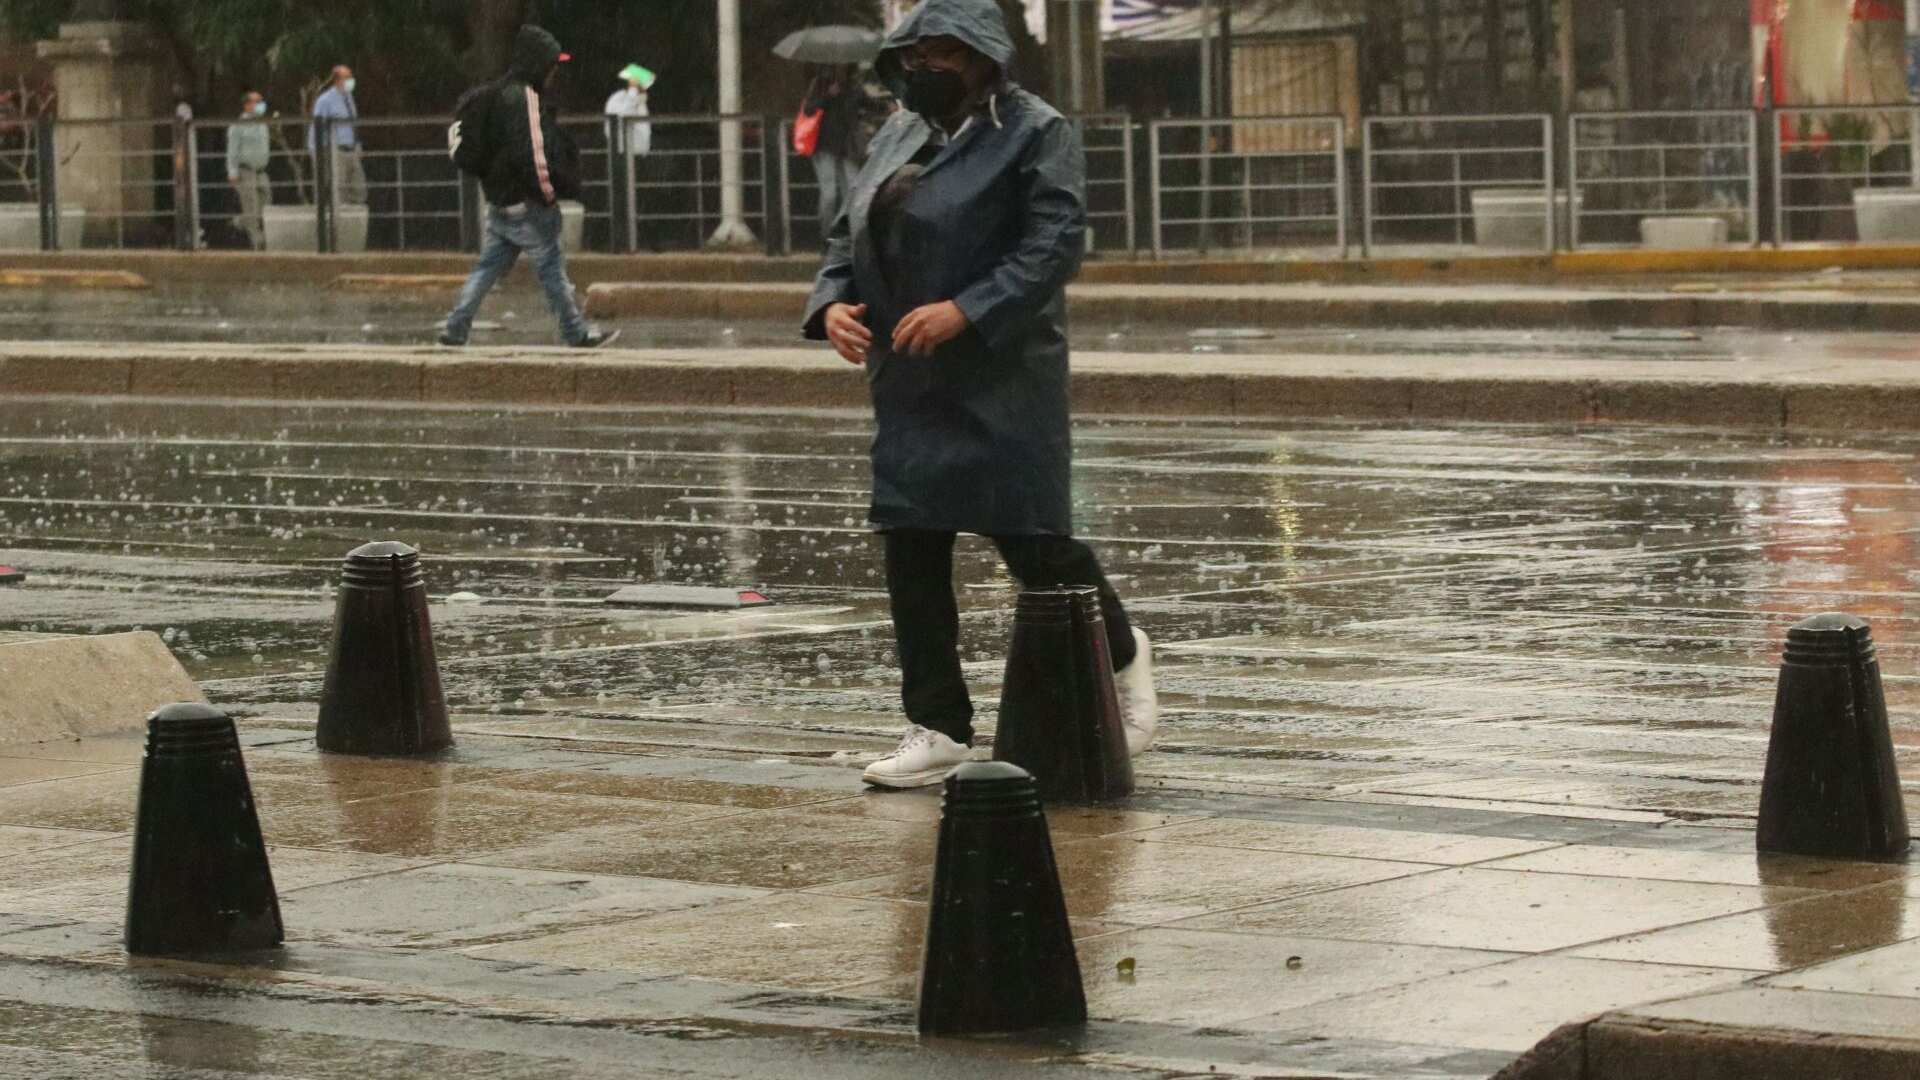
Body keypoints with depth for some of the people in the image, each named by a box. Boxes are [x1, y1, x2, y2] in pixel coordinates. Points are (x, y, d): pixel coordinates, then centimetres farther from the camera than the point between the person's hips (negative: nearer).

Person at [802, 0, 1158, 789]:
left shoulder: (1035, 134, -6)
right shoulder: (900, 136, 15)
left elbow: (1055, 243, -16)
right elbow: (849, 235, 17)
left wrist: (968, 310, -25)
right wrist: (833, 304, -3)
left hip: (1003, 383, -7)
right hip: (911, 384, 7)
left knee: (1034, 543, -4)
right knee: (911, 550, 3)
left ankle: (1121, 656, 25)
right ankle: (937, 729, 11)